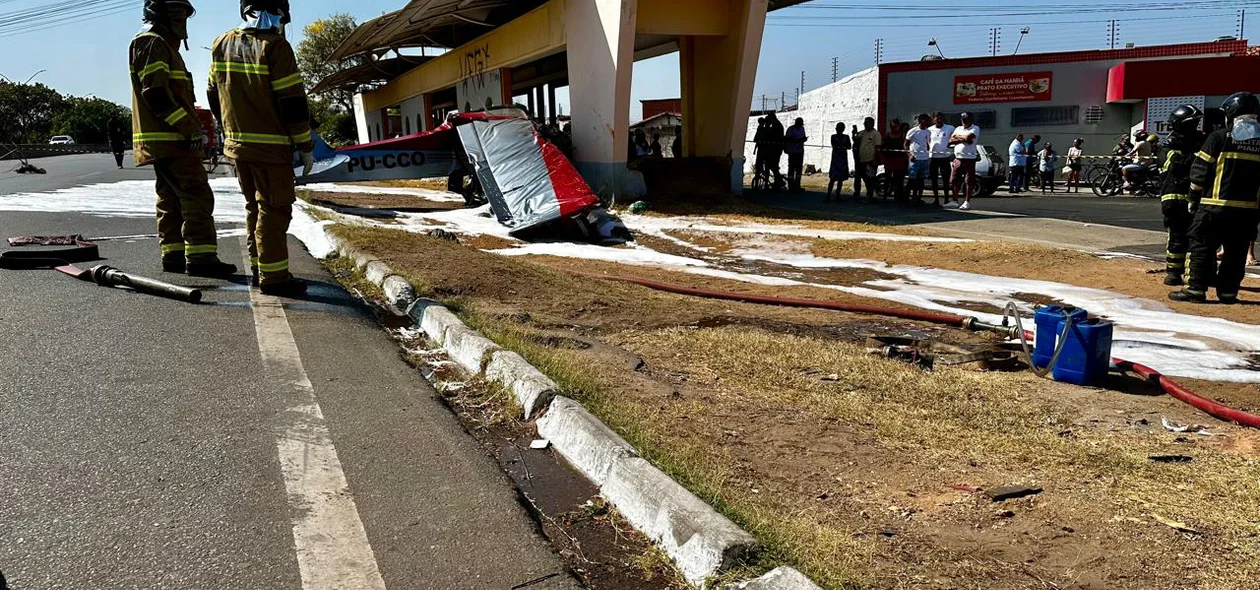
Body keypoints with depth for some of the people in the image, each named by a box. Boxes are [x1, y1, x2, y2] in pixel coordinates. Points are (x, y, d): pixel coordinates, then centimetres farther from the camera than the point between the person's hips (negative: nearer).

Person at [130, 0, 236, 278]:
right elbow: (156, 94, -19)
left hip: (169, 139, 11)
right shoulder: (153, 43, -8)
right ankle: (200, 257, -16)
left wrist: (193, 124, 19)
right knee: (197, 195, -14)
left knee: (171, 199, 11)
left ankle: (174, 255, 16)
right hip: (169, 140, -11)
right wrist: (190, 128, -20)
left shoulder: (164, 46, 25)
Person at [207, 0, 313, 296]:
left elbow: (214, 96, 18)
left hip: (237, 145, 7)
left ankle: (259, 267, 25)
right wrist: (305, 147, -8)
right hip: (271, 147, -7)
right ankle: (273, 277, -3)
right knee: (274, 209, -4)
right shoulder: (276, 48, -12)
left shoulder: (223, 46, 10)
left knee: (254, 206, 18)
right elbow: (293, 102, -14)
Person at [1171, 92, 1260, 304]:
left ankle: (1196, 289, 1)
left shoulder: (1220, 137, -5)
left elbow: (1201, 171, -5)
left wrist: (1194, 198, 5)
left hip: (1216, 206, -4)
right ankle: (1228, 291, 14)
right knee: (1236, 251, 11)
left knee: (1202, 246, 3)